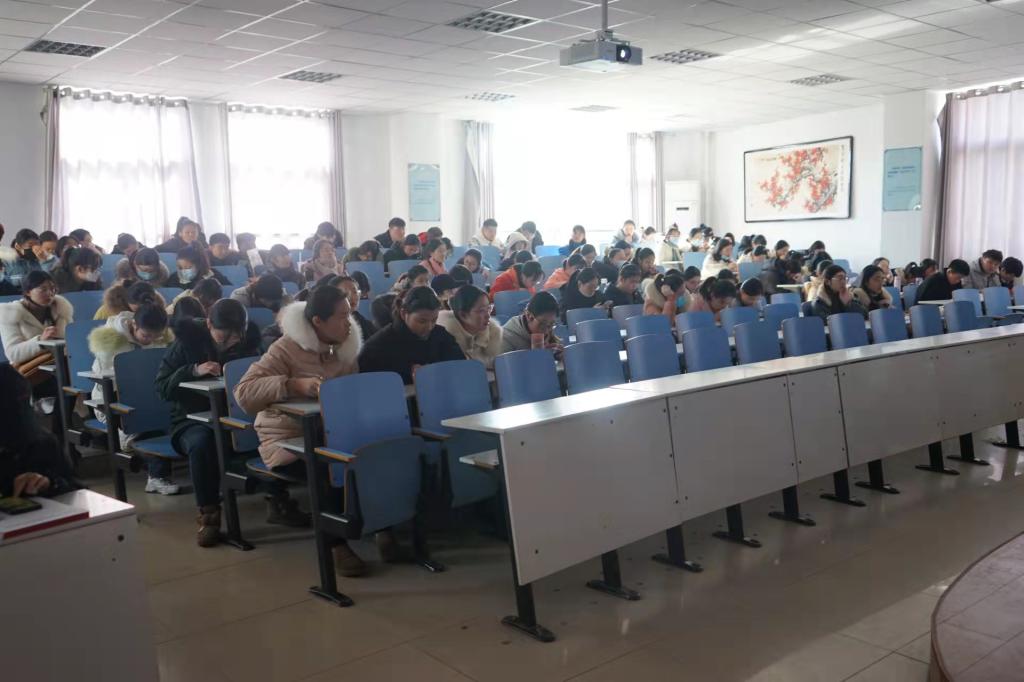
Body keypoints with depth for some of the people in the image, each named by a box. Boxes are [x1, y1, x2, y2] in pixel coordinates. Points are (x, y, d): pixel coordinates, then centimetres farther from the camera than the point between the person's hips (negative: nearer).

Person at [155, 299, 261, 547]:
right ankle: (208, 513, -23)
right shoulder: (188, 340, -4)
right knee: (202, 442, -39)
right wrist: (194, 370, -21)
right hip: (192, 419, -2)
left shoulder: (247, 341, 3)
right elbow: (161, 387, -5)